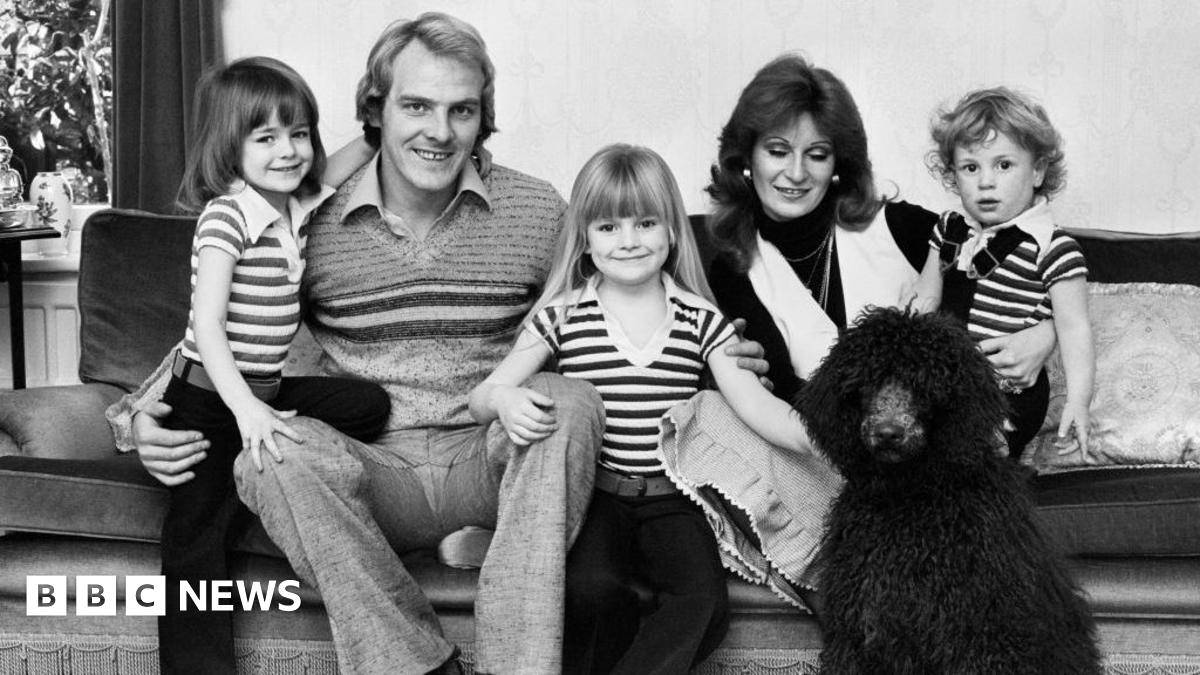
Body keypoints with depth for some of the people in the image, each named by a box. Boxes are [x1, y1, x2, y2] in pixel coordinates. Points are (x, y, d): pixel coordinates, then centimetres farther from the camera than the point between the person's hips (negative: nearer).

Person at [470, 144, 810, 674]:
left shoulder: (700, 321, 6)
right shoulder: (561, 316, 4)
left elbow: (756, 405, -3)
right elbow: (480, 399, 4)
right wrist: (503, 400, -22)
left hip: (672, 500, 1)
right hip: (593, 496, -1)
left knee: (704, 601, -24)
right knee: (590, 587, -28)